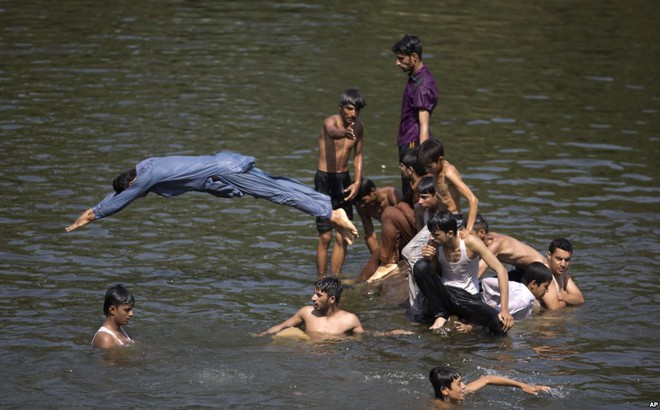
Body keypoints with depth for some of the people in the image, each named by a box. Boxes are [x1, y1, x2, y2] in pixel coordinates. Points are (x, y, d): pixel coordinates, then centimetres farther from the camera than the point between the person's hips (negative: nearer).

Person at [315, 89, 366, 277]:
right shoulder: (330, 121, -16)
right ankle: (321, 280, 3)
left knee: (343, 236, 5)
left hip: (344, 179, 5)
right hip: (325, 179, -5)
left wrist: (357, 182, 3)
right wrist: (344, 133, -66)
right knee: (325, 236, -6)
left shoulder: (359, 126, 3)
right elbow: (332, 132, -42)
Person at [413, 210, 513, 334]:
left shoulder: (470, 242, -18)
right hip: (444, 293, 2)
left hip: (468, 296, -2)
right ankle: (440, 315, -11)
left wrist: (504, 310, -29)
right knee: (420, 266, -26)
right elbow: (429, 275, 2)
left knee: (502, 325, -31)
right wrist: (428, 259, -23)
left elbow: (500, 270, -21)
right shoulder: (435, 246, -10)